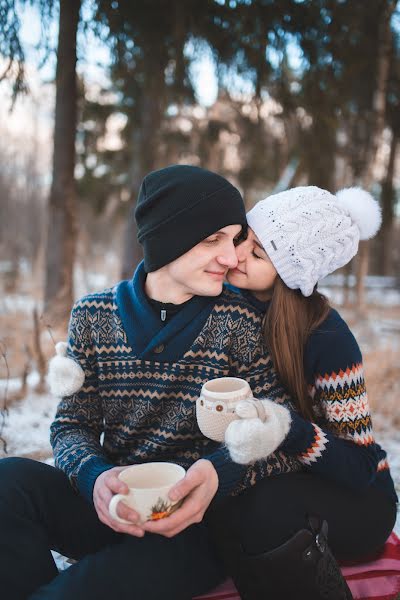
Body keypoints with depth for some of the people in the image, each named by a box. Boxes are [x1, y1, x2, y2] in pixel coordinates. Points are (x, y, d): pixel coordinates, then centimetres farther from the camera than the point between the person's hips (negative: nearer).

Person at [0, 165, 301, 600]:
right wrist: (95, 475, -22)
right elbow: (72, 426, 1)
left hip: (200, 520, -2)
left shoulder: (242, 324, -7)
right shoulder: (94, 316, 0)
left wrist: (222, 472, -28)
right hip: (111, 509, 3)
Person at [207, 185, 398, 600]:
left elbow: (360, 467, -21)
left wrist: (287, 430, -39)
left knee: (265, 511, -34)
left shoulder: (326, 336, -23)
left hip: (355, 496, -5)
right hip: (273, 480, 5)